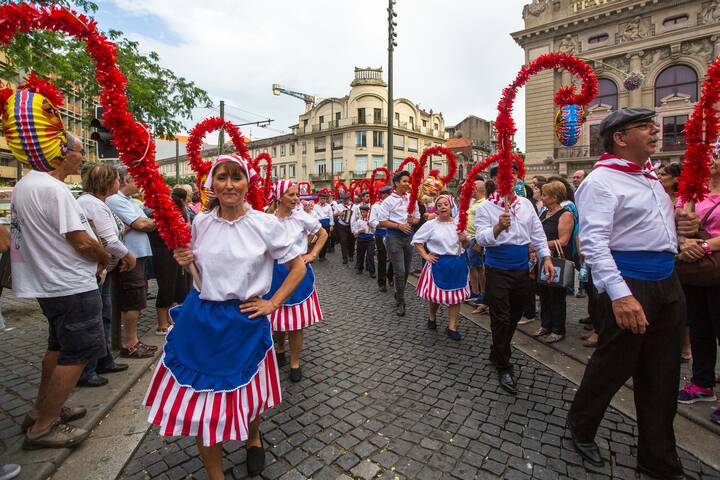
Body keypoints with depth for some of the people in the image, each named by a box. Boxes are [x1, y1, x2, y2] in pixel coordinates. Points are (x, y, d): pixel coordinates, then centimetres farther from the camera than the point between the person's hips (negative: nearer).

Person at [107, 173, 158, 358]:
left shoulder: (133, 202, 19)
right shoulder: (115, 200, -9)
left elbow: (150, 225, 10)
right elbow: (141, 224, -16)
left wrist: (133, 226, -9)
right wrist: (153, 222, 4)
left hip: (140, 254, 9)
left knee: (136, 302, 14)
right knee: (134, 302, -3)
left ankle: (133, 341, 25)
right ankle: (129, 345, 8)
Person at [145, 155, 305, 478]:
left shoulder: (265, 224, -11)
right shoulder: (200, 222, 0)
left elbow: (298, 267, -4)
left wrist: (273, 304, -9)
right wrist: (186, 262, -6)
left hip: (244, 322, -2)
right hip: (199, 320, 3)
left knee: (246, 393, 15)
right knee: (199, 397, 7)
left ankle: (253, 438, 52)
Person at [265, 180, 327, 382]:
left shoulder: (302, 217, -5)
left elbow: (323, 234, 7)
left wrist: (312, 254, 0)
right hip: (275, 273, 1)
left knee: (297, 319, 3)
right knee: (275, 316, 12)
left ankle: (295, 362, 23)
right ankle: (280, 349, 42)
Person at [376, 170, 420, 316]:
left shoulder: (412, 199, 8)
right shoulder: (388, 201, -5)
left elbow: (418, 217, 15)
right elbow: (382, 222, -7)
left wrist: (412, 221, -8)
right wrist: (399, 225, -15)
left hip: (409, 235, 5)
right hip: (394, 237, -5)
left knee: (406, 270, 14)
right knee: (399, 270, -7)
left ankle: (399, 295, 36)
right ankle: (400, 303, 6)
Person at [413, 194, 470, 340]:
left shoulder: (458, 223, 5)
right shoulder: (430, 224, -4)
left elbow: (467, 245, 14)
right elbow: (417, 240, 1)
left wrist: (464, 239, -8)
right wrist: (425, 256, -7)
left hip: (458, 264, 3)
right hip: (438, 264, -3)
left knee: (456, 295, 5)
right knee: (436, 294, 8)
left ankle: (452, 327, 17)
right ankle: (432, 317, 38)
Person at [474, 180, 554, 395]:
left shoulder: (526, 204, 8)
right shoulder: (485, 207, -7)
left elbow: (537, 233, 11)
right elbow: (481, 238, -17)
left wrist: (546, 257, 2)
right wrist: (498, 227, -35)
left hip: (522, 269, 6)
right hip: (498, 271, -5)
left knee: (514, 316, 17)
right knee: (501, 319, -1)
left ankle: (498, 353, 38)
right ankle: (503, 367, 15)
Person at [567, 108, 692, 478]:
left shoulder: (649, 176, 16)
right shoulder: (601, 181, -14)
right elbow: (593, 241, -25)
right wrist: (619, 294, -32)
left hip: (667, 283, 9)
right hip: (628, 285, -9)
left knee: (661, 377, 15)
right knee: (613, 366, 4)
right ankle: (581, 427, 31)